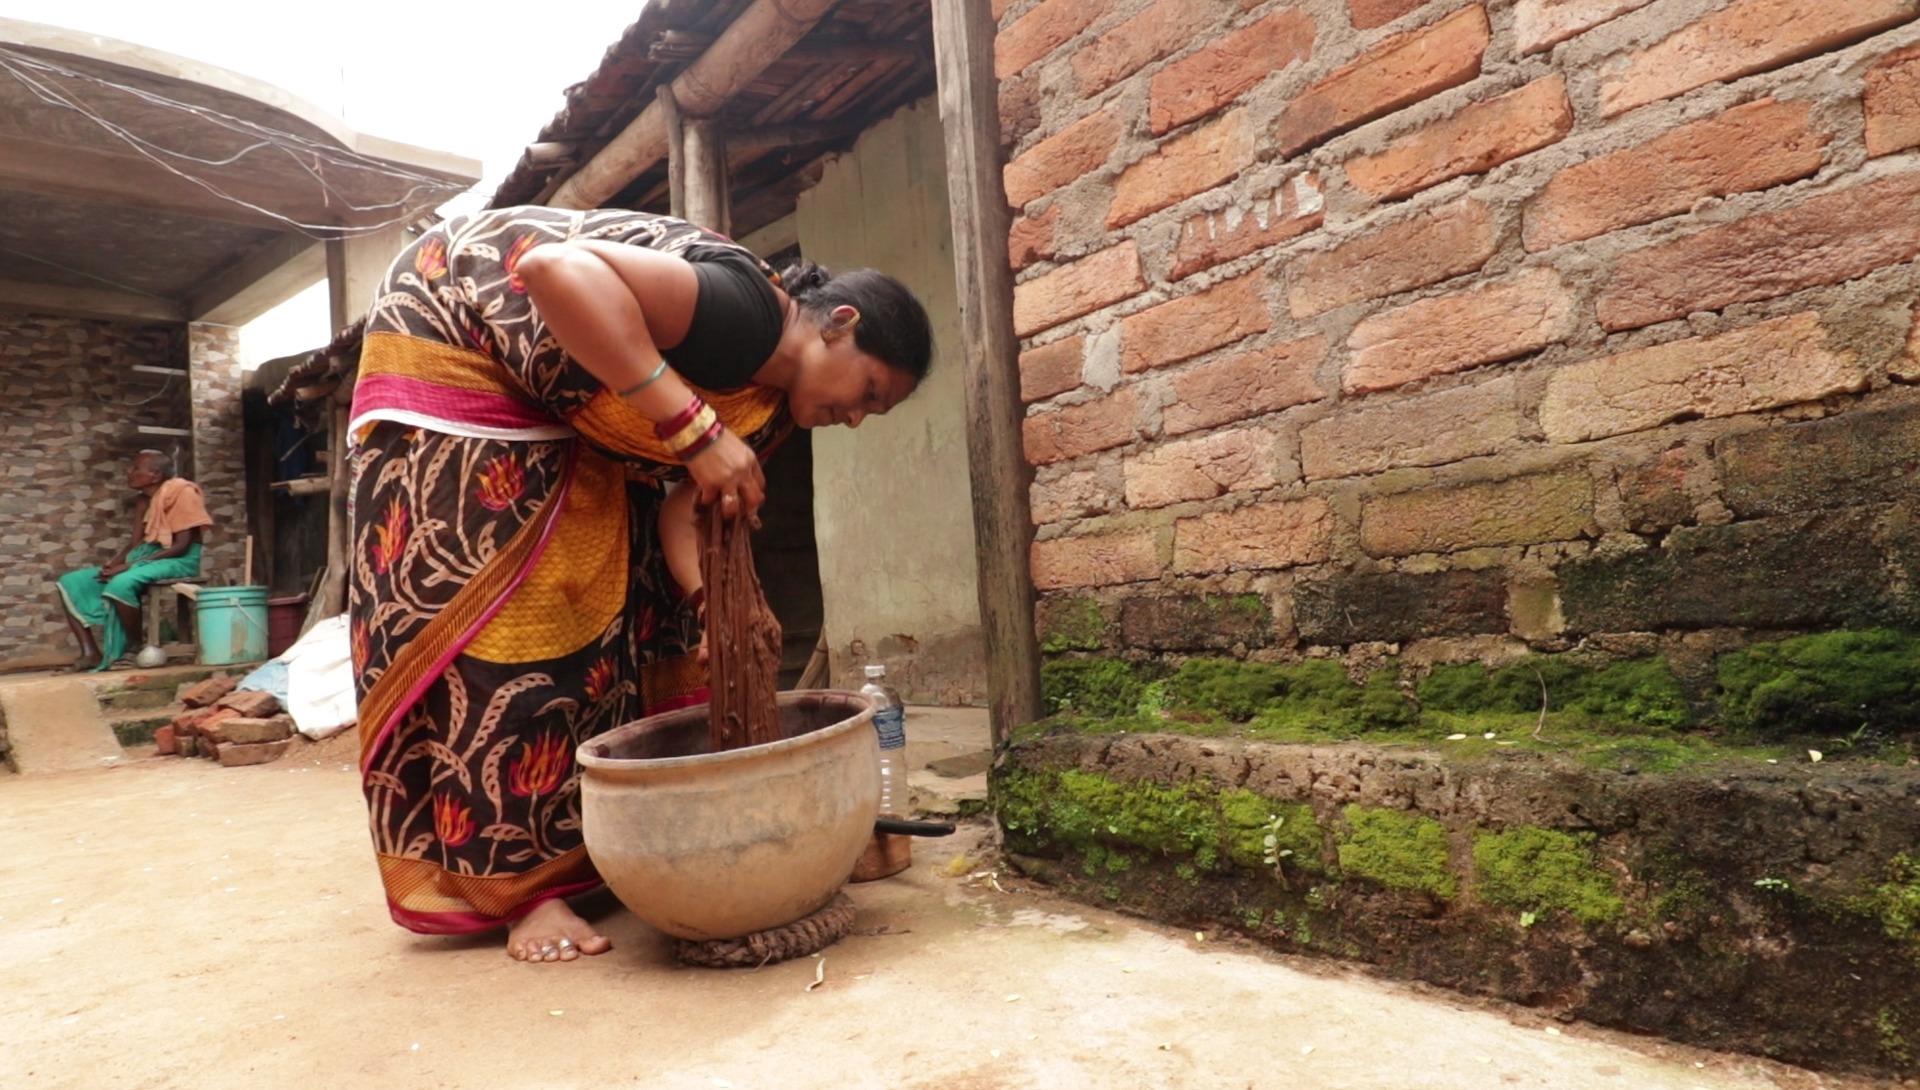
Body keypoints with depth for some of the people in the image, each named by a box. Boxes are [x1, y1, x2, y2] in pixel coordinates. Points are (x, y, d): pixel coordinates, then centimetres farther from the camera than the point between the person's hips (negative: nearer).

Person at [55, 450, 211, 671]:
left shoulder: (181, 491, -11)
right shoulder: (143, 500, 15)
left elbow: (182, 545, -18)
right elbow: (136, 543, 13)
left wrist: (131, 565, -22)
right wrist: (117, 562, -10)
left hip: (178, 560, -9)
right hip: (146, 557, 9)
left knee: (120, 584, -35)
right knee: (71, 582, 0)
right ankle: (91, 652, -10)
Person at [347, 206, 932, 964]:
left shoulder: (768, 399, -6)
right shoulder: (745, 312, -32)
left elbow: (682, 505, -10)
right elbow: (555, 269, -44)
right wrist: (696, 427, -46)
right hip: (451, 339, -8)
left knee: (617, 591, 3)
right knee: (493, 609, -11)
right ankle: (523, 883, -4)